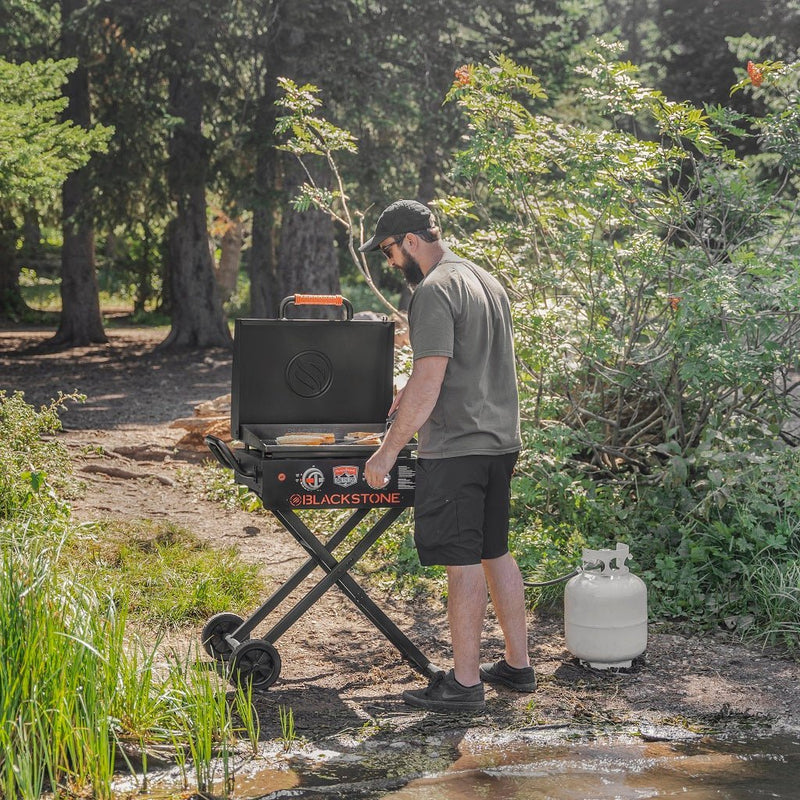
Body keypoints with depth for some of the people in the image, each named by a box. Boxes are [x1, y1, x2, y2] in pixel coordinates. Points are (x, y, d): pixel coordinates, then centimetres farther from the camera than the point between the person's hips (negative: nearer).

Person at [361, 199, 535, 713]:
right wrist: (414, 395, 34)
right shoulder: (488, 281, 16)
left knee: (463, 563, -4)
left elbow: (427, 385, -20)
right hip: (502, 440, 9)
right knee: (495, 553, 16)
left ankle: (465, 683, 3)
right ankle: (518, 666, 23)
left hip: (456, 447, -9)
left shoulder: (435, 291, -14)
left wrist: (388, 450, -15)